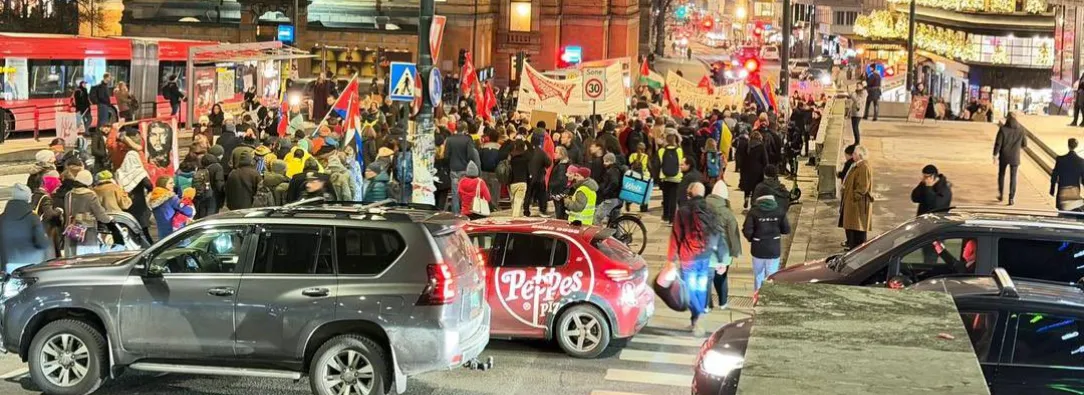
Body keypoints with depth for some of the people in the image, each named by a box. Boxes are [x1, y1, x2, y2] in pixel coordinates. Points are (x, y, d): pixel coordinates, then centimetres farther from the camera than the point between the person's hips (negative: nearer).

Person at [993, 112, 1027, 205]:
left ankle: (1001, 195, 25)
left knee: (1001, 175, 18)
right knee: (1013, 177, 8)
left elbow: (998, 143, -12)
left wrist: (995, 155, -4)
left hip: (1004, 156, -1)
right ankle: (1011, 198, 2)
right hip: (1015, 157, 1)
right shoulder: (1021, 129, -3)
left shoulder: (1003, 129, -10)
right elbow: (1024, 145, 3)